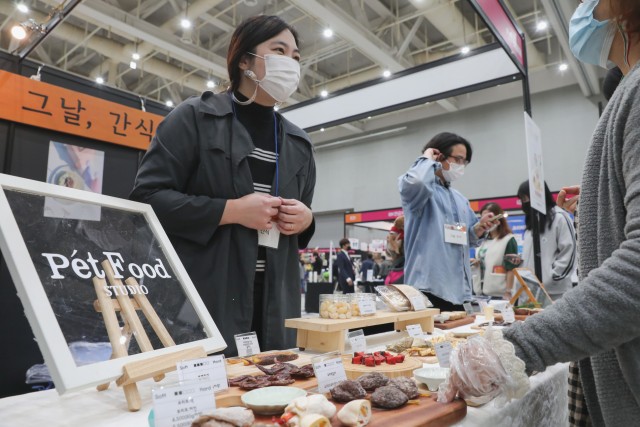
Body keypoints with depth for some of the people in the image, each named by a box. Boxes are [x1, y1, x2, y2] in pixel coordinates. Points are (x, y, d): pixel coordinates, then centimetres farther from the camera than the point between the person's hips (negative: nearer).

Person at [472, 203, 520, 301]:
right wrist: (475, 263, 3)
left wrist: (508, 293, -12)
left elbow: (511, 270, -8)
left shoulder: (509, 240, -4)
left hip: (499, 294, -6)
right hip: (480, 293, 6)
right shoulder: (484, 240, 14)